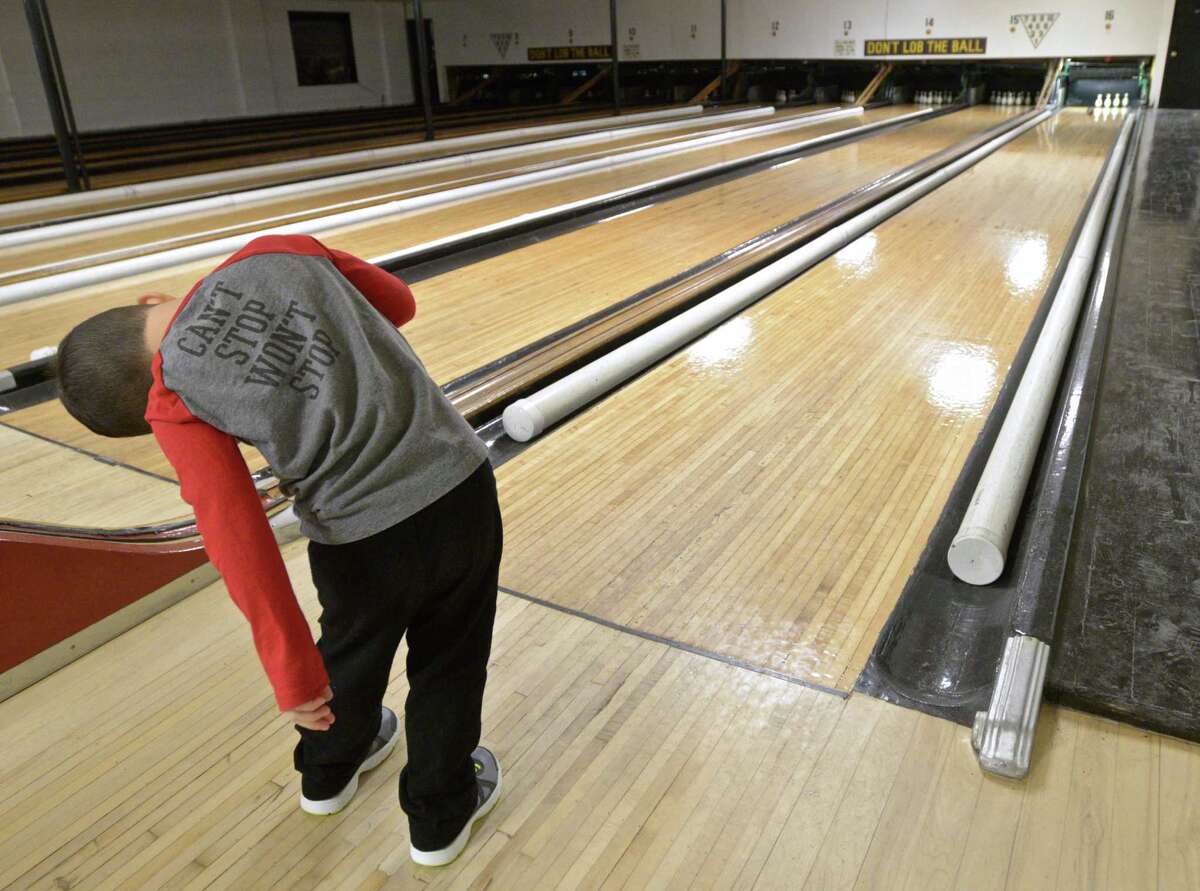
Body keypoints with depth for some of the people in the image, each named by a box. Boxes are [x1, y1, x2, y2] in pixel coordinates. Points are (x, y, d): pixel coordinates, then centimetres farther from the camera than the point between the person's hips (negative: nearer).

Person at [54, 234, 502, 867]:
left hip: (362, 542, -2)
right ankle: (440, 815, 46)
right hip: (460, 487, 2)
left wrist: (292, 676, -9)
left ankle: (329, 773, 61)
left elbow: (238, 541, -15)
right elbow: (398, 303, 12)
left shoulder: (175, 401, -9)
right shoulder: (279, 252, -1)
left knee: (352, 652, 30)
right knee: (447, 667, 24)